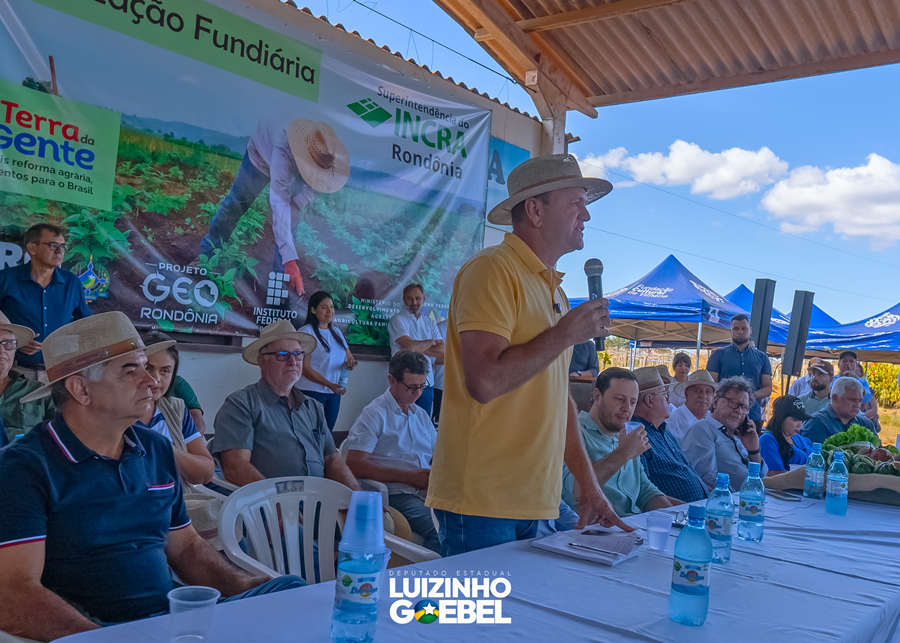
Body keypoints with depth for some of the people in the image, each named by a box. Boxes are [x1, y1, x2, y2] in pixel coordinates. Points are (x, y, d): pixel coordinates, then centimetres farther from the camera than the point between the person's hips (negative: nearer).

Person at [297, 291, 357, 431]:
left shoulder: (336, 332, 13)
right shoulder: (306, 332, -9)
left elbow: (349, 358, 13)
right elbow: (304, 368, -15)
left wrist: (350, 364, -12)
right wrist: (329, 384, -25)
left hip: (334, 393, 6)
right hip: (312, 392, -6)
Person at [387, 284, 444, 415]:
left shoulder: (430, 323, 13)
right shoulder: (398, 320, -2)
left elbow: (443, 355, 2)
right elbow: (410, 345, -16)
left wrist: (418, 348, -10)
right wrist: (431, 342, 2)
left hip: (428, 384, 5)